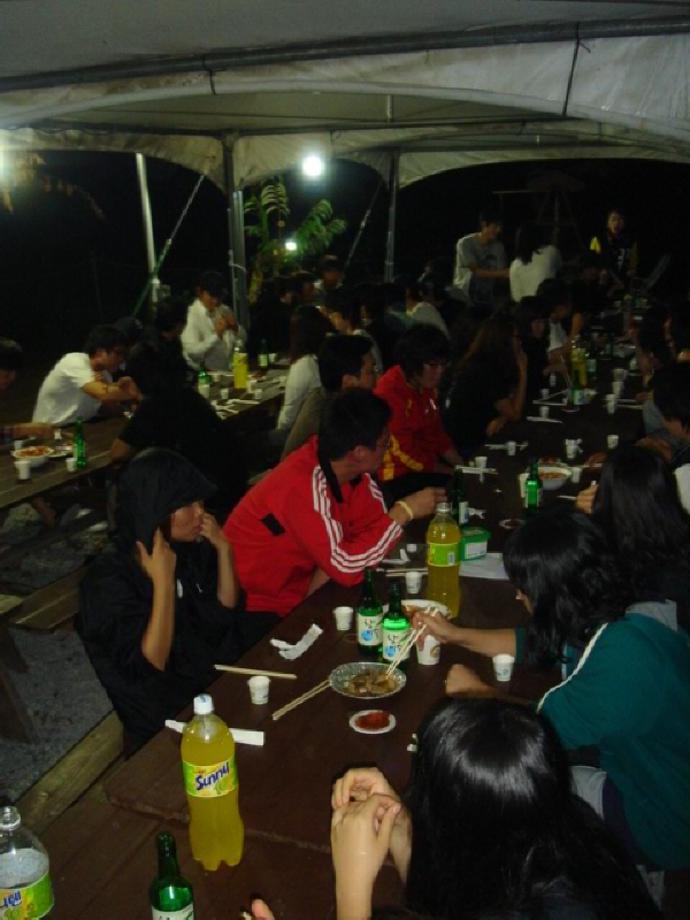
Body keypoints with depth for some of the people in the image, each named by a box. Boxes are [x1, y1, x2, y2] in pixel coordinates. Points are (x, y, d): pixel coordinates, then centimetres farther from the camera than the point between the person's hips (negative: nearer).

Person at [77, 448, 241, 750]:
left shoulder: (190, 546, -4)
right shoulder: (108, 578, -21)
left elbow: (226, 609, 4)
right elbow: (149, 667, -24)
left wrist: (223, 548, -9)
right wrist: (163, 581, -29)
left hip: (222, 678, 6)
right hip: (168, 718, -6)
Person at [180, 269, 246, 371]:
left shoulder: (225, 310, 10)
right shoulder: (191, 315, -8)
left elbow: (243, 340, 14)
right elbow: (192, 352, -16)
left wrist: (236, 328, -6)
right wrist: (216, 335, -23)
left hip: (230, 370, 6)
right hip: (206, 374, -5)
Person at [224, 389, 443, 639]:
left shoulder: (347, 466, -7)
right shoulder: (304, 484, -31)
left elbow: (374, 524, -3)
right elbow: (344, 565, -33)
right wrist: (405, 510, -27)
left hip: (299, 584, 7)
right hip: (257, 605, -7)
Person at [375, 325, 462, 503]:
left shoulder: (427, 387, 4)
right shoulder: (390, 393, -20)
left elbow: (436, 433, 12)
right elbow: (403, 452, -18)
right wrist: (451, 471, -12)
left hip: (428, 465, 8)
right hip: (399, 478, -8)